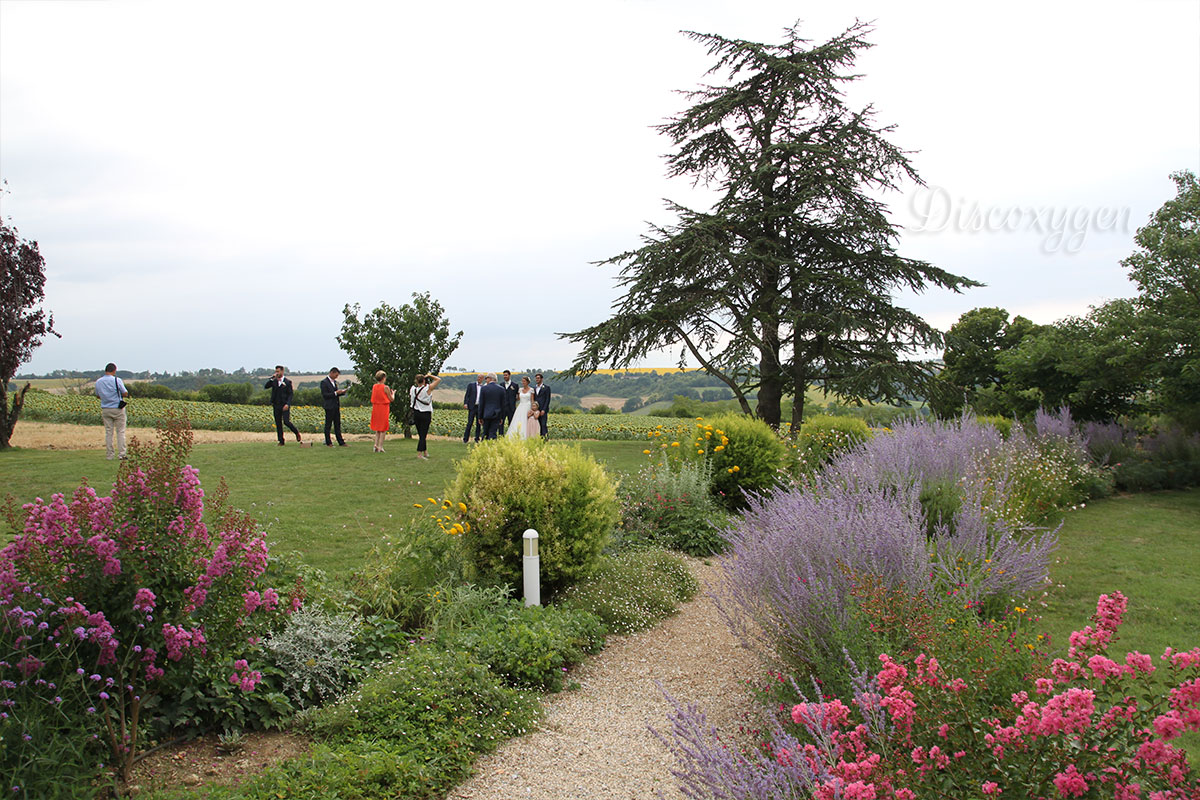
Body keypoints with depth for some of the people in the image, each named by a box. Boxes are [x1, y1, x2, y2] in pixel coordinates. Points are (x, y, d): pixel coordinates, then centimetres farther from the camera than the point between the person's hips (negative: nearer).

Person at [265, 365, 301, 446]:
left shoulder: (287, 382, -2)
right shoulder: (274, 381, 9)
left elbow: (290, 394, -4)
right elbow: (265, 386, -3)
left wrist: (287, 404, -15)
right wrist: (272, 378, -11)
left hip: (285, 405, -4)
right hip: (276, 405, 4)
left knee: (286, 421, -15)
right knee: (278, 423, 4)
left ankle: (297, 432, 10)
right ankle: (281, 441, 11)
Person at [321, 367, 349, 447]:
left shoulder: (334, 382, 16)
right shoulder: (324, 382, -9)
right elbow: (324, 395, -16)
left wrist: (342, 392, 3)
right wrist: (335, 393, -20)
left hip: (336, 406, 8)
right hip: (329, 407, -8)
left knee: (337, 425, 8)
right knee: (328, 425, 1)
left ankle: (341, 442, 10)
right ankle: (328, 442, 8)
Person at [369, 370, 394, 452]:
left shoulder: (374, 387, 3)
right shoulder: (386, 387, -13)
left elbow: (372, 400, 10)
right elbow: (391, 399, -4)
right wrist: (393, 393, 15)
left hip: (375, 408, 5)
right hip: (384, 408, -5)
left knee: (377, 428, 17)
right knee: (383, 429, 3)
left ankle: (376, 445, 8)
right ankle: (380, 447, 2)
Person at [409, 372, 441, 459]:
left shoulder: (413, 389, -3)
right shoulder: (428, 389, -13)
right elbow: (438, 379, -7)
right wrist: (429, 376, 4)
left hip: (416, 413, 5)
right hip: (426, 414, -5)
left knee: (421, 434, 14)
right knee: (423, 435, -2)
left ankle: (424, 453, 25)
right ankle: (419, 454, -7)